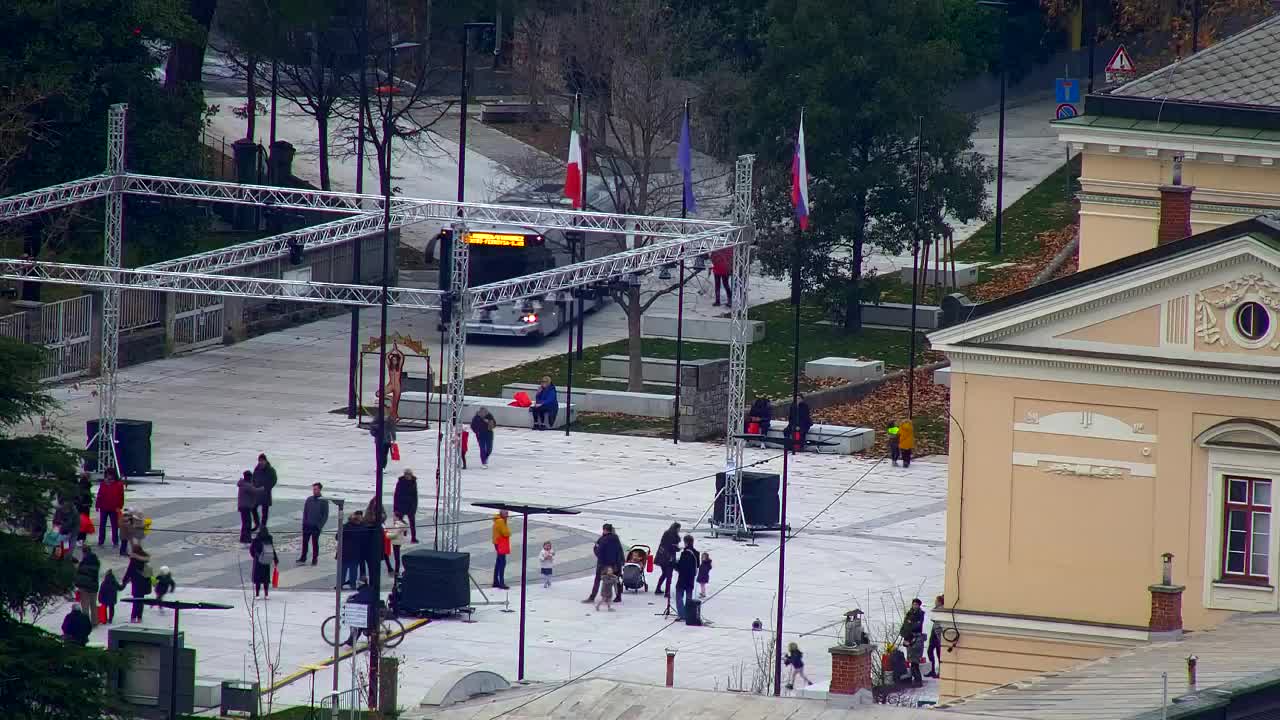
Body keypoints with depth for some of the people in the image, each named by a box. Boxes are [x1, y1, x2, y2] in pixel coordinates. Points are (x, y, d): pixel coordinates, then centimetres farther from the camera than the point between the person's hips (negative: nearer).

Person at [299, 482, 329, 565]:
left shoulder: (323, 501, -3)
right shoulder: (309, 500, 8)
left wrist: (320, 525, -10)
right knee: (305, 542, 4)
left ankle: (315, 559, 10)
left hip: (316, 526, -3)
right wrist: (304, 523, 2)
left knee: (315, 543, 2)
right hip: (307, 526, 3)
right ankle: (303, 558, 13)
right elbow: (305, 512, 12)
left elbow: (325, 515, -2)